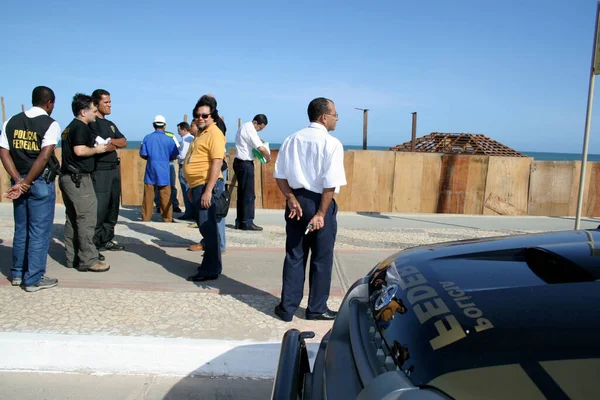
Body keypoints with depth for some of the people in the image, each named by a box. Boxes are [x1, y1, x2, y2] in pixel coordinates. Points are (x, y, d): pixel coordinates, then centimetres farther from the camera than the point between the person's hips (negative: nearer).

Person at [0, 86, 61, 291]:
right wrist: (26, 183, -14)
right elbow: (44, 156, -19)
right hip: (41, 182, -6)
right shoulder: (50, 124, -9)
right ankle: (34, 279, 7)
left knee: (21, 229, 17)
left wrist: (19, 180, -6)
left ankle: (17, 273, 27)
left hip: (19, 181, 6)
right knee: (39, 231, 1)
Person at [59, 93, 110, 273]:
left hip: (68, 177, 10)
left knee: (72, 219, 13)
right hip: (78, 179, -10)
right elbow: (80, 150, -25)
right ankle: (88, 260, -3)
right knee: (86, 219, -6)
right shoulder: (81, 127, -12)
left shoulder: (70, 127, 19)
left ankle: (72, 258, 19)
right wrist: (97, 149, -10)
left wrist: (94, 148, 16)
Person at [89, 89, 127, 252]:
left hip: (114, 169, 8)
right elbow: (102, 146, -16)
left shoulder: (110, 124, 20)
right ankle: (94, 242, 0)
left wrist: (110, 141, -7)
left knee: (112, 206, 10)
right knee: (99, 208, -8)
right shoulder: (92, 123, -6)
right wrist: (114, 145, 1)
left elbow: (124, 142, 10)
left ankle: (107, 239, 18)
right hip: (99, 170, -8)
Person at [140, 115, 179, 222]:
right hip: (163, 171, -2)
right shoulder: (169, 139, -6)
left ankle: (146, 218, 13)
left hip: (150, 170, 2)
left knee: (148, 196, 8)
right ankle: (167, 218, 10)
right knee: (165, 196, 5)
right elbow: (174, 156, -1)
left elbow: (143, 155, 0)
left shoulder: (147, 138, -2)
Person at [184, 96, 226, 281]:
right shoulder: (202, 133, 19)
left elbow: (217, 163, -20)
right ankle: (210, 264, 26)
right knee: (205, 227, 15)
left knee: (208, 227, -7)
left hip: (206, 185, -10)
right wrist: (192, 187, 23)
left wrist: (208, 190, -25)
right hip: (198, 186, 10)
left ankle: (211, 269, -1)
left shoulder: (214, 133, -11)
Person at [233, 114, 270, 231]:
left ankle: (240, 221, 16)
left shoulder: (244, 127, 15)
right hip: (245, 164, -10)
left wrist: (259, 140, 12)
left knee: (242, 193, 12)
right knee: (249, 194, -5)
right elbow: (261, 148, -22)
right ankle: (247, 222, -1)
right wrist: (268, 157, -5)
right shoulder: (250, 129, -16)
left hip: (240, 162, 10)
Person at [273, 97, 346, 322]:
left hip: (297, 201, 5)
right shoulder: (332, 143, -11)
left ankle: (287, 308, 19)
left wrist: (291, 198, -1)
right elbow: (331, 184, -17)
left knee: (294, 256, 13)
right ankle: (317, 309, 22)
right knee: (321, 258, 10)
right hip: (320, 202, -5)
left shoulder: (292, 140, 5)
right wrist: (321, 213, -13)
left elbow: (280, 175, 3)